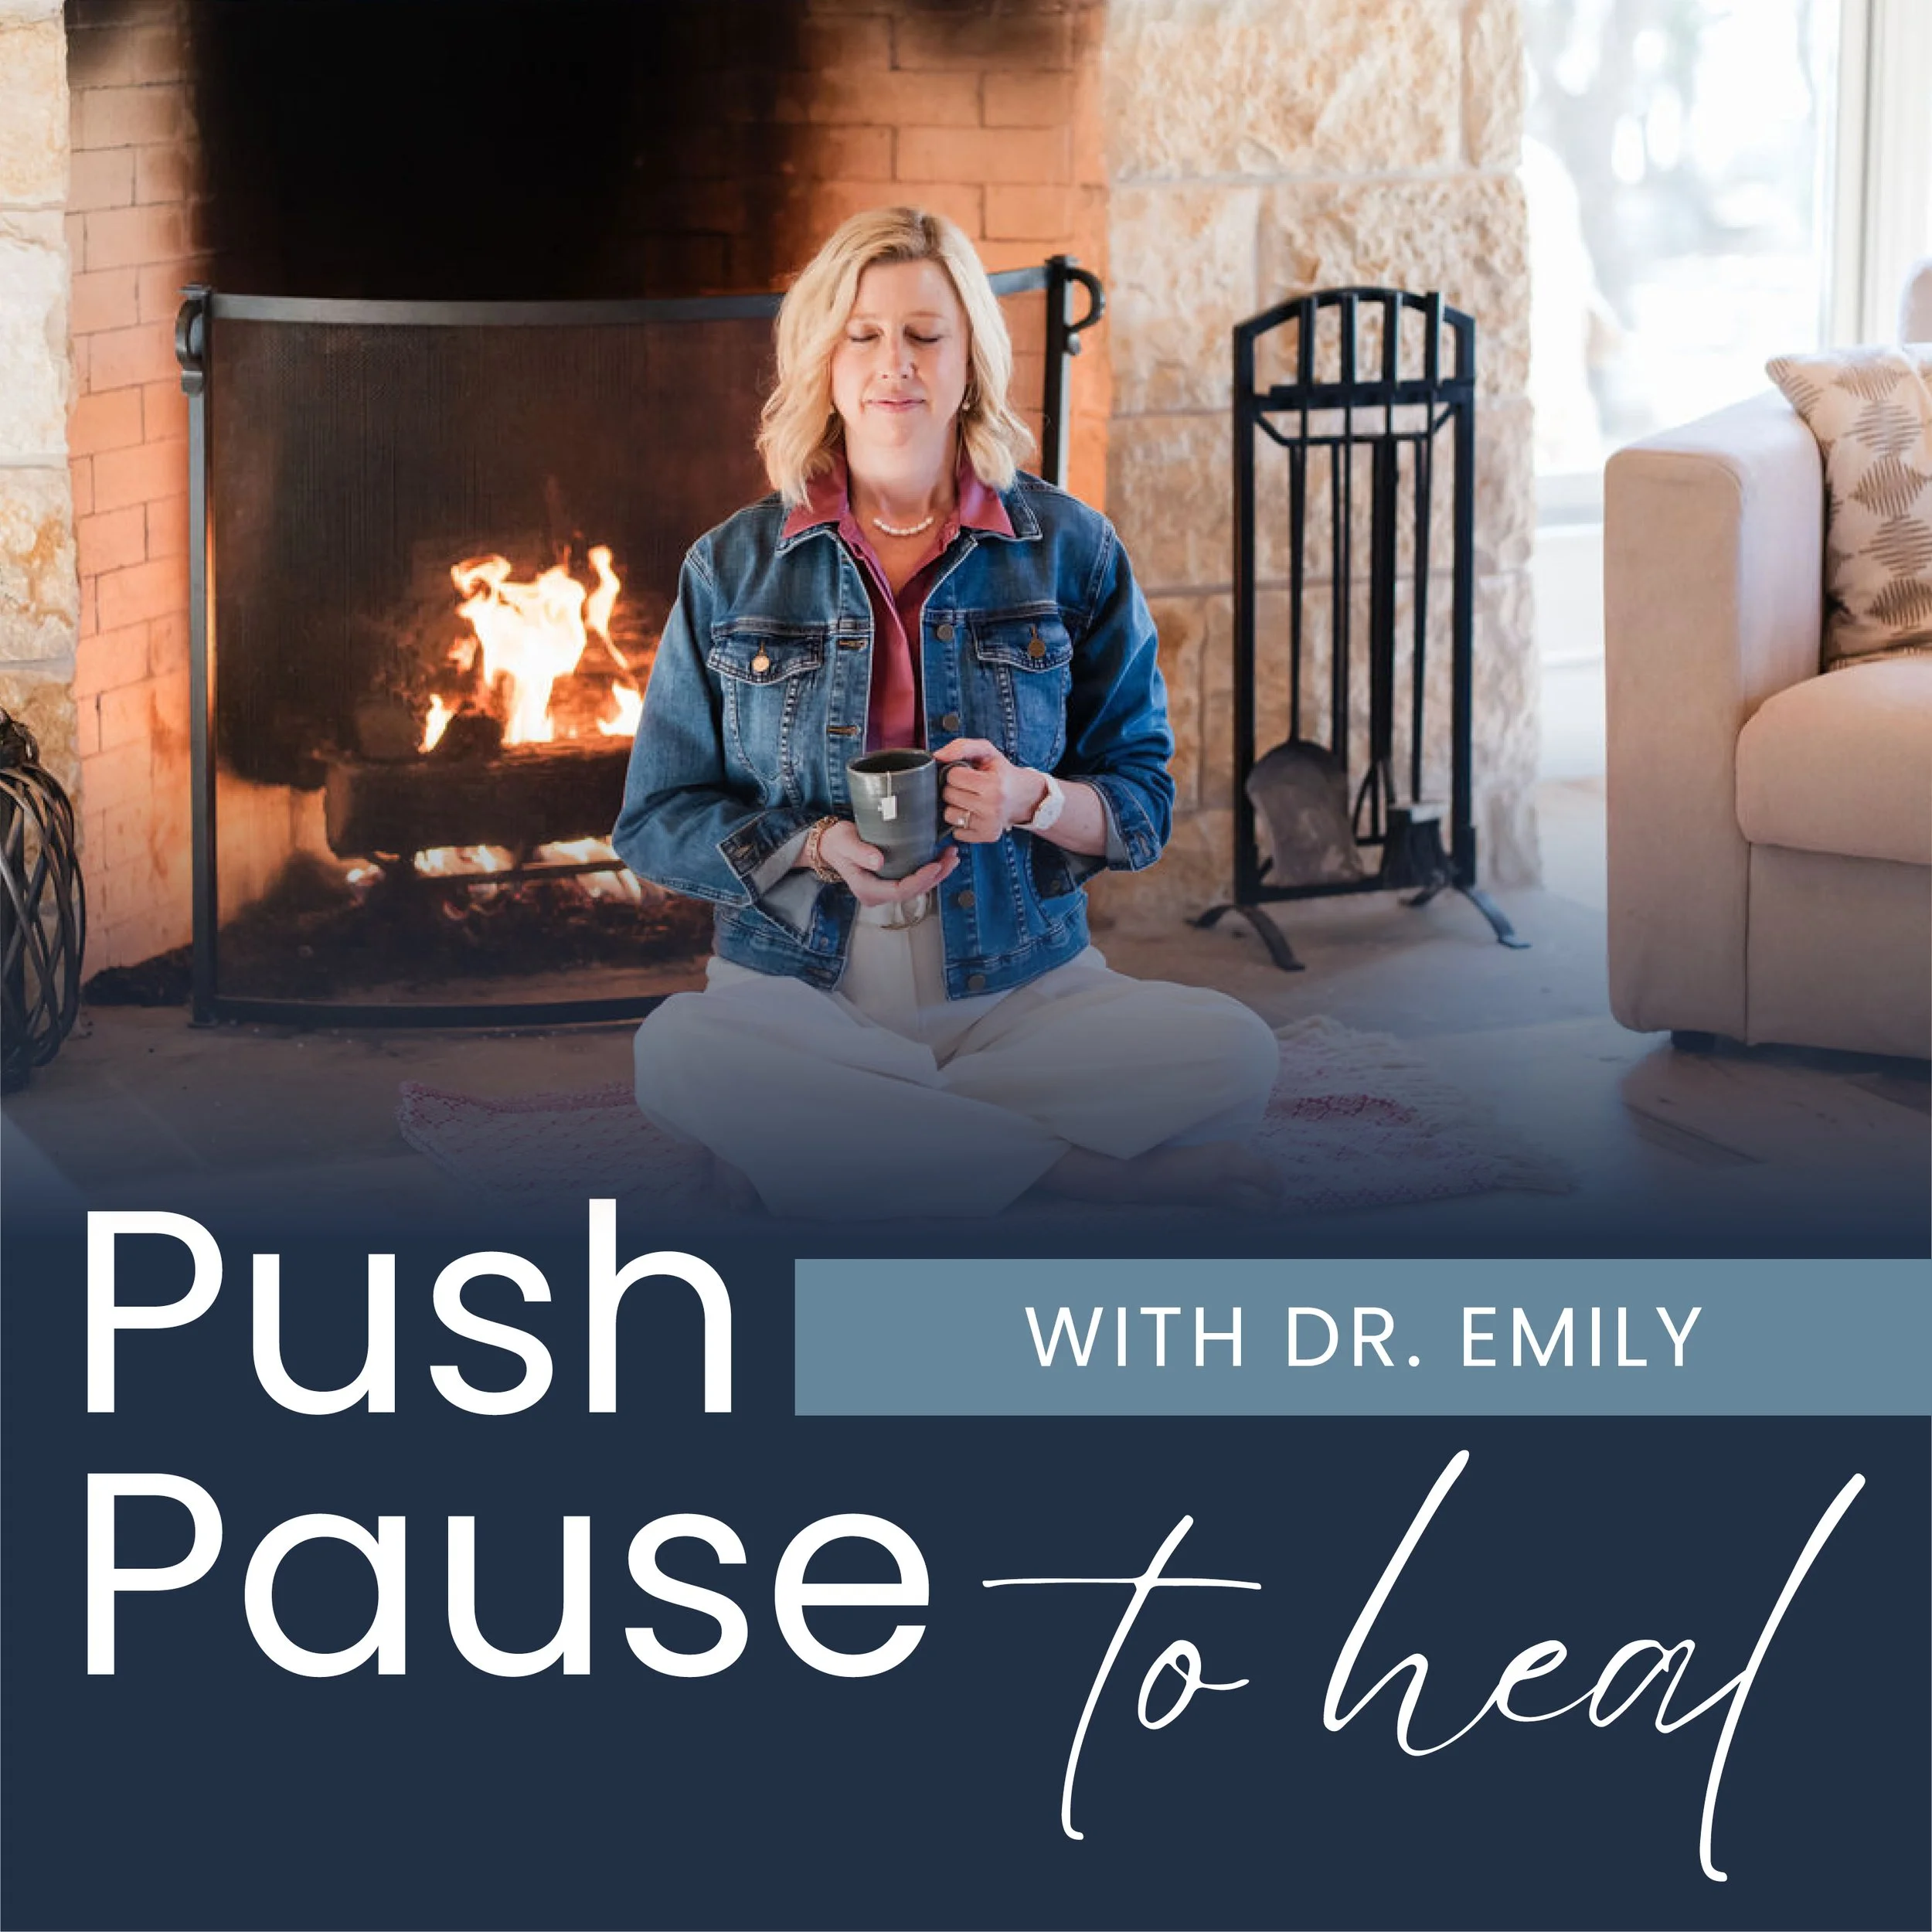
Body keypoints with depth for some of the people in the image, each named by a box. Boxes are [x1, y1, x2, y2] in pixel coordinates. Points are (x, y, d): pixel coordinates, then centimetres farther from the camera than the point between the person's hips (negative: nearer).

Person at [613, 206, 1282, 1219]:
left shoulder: (1069, 549, 8)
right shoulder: (734, 568, 7)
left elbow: (1144, 804, 9)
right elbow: (657, 821, 7)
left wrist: (1034, 800, -14)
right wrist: (821, 849, -12)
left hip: (1022, 992, 1)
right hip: (802, 996, -1)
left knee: (1231, 1049, -29)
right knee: (677, 1050, -36)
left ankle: (837, 1142, -22)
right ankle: (1098, 1171, -27)